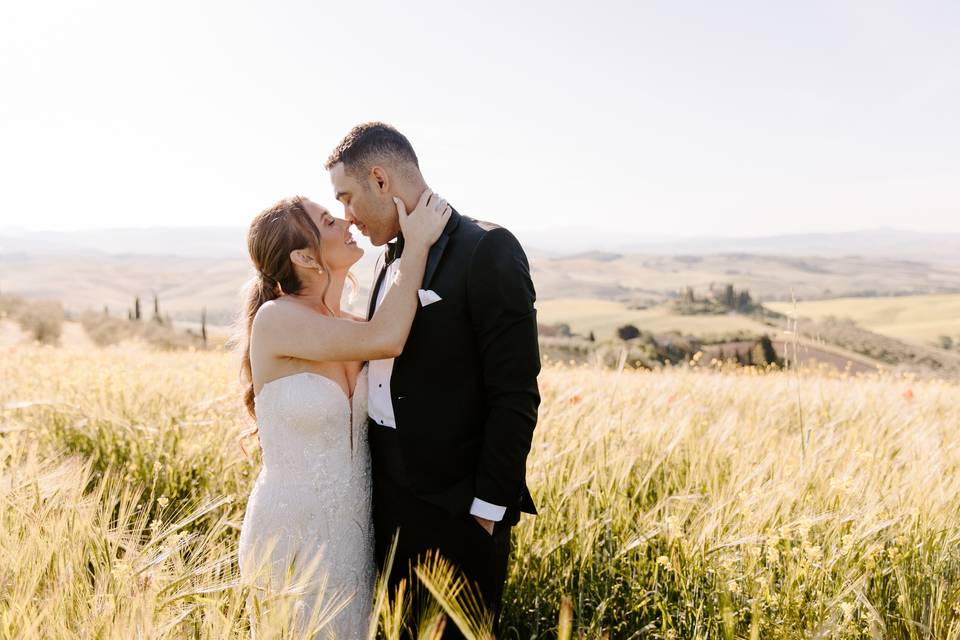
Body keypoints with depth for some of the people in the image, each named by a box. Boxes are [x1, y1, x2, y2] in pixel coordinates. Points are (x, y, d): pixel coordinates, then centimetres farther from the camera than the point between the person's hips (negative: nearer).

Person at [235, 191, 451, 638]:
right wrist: (417, 243, -17)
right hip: (293, 530, -6)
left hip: (353, 526, 6)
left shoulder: (353, 329, 3)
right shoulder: (274, 319, -16)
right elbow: (385, 340, -25)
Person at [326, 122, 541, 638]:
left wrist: (489, 508, -17)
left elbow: (515, 396, -17)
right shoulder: (394, 258, 10)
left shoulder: (487, 251, -15)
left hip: (456, 507, -7)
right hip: (390, 498, 8)